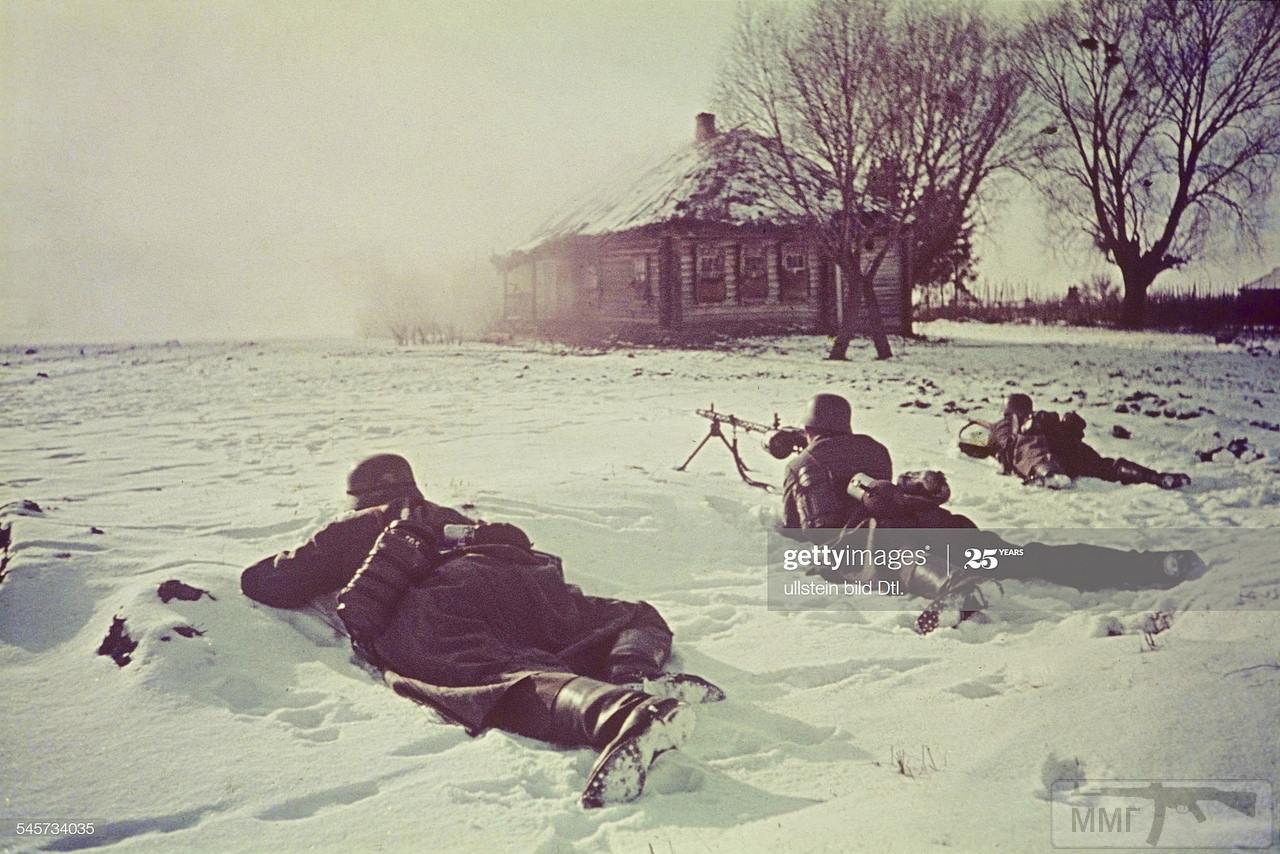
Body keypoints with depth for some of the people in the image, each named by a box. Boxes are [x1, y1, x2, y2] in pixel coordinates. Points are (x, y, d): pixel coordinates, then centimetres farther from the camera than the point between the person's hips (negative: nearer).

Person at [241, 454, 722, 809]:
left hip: (423, 605, -4)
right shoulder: (449, 517, 44)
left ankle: (630, 713, -64)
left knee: (501, 684, -30)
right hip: (520, 578, 4)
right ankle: (638, 674, -18)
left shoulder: (353, 529, 35)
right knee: (637, 617, 20)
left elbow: (265, 584, 36)